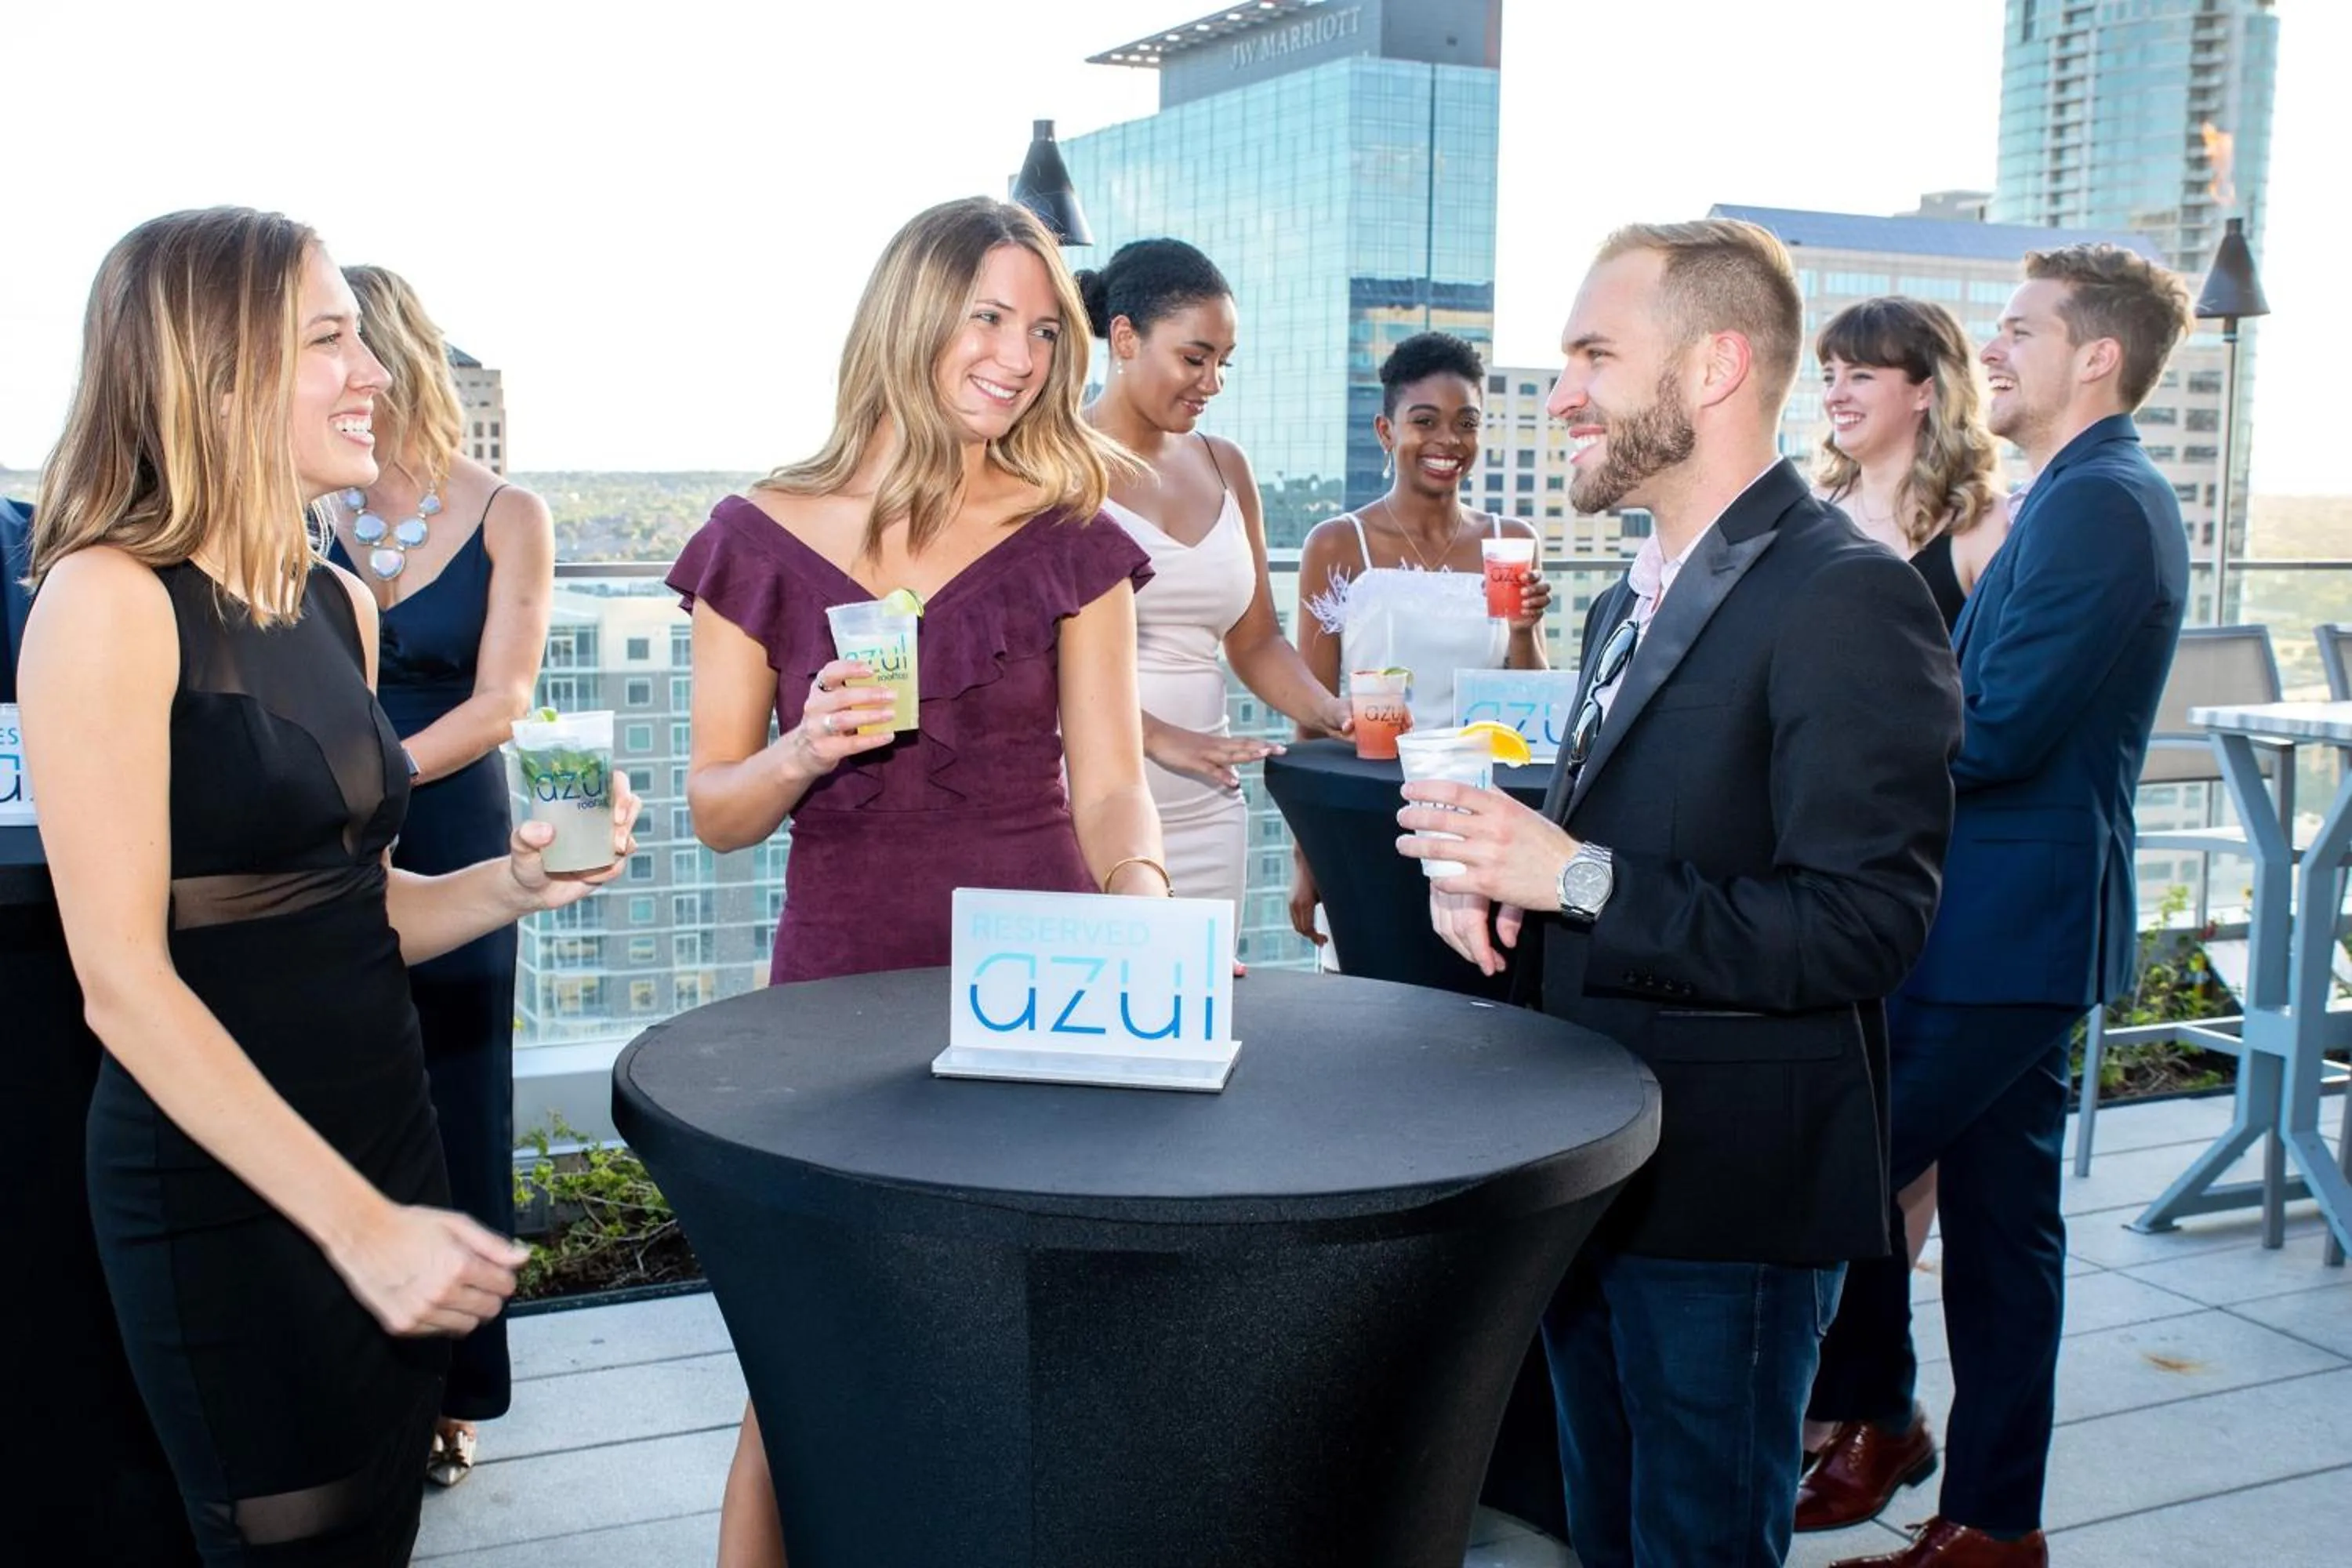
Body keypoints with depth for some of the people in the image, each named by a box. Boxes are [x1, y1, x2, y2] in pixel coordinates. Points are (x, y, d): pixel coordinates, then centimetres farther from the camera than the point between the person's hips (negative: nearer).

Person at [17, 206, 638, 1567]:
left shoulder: (336, 605, 8)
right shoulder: (112, 600, -15)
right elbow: (126, 982, -20)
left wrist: (511, 885, -2)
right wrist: (361, 1226, -23)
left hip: (385, 1136, 7)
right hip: (225, 1196, -7)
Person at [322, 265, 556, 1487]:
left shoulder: (506, 515, -2)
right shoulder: (308, 519, 7)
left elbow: (499, 700, -9)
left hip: (452, 844, -2)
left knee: (452, 1107, 3)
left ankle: (448, 1391, 15)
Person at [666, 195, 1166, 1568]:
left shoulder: (1069, 540, 3)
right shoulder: (763, 540, 2)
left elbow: (1109, 784, 0)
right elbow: (716, 811, 5)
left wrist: (1140, 889, -20)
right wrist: (806, 748, -15)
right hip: (840, 977, 0)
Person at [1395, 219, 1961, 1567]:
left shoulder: (1848, 599, -18)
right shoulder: (1633, 605, 12)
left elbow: (1863, 927, -25)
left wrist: (1574, 878, -26)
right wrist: (1494, 874, -3)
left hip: (1733, 1194, -9)